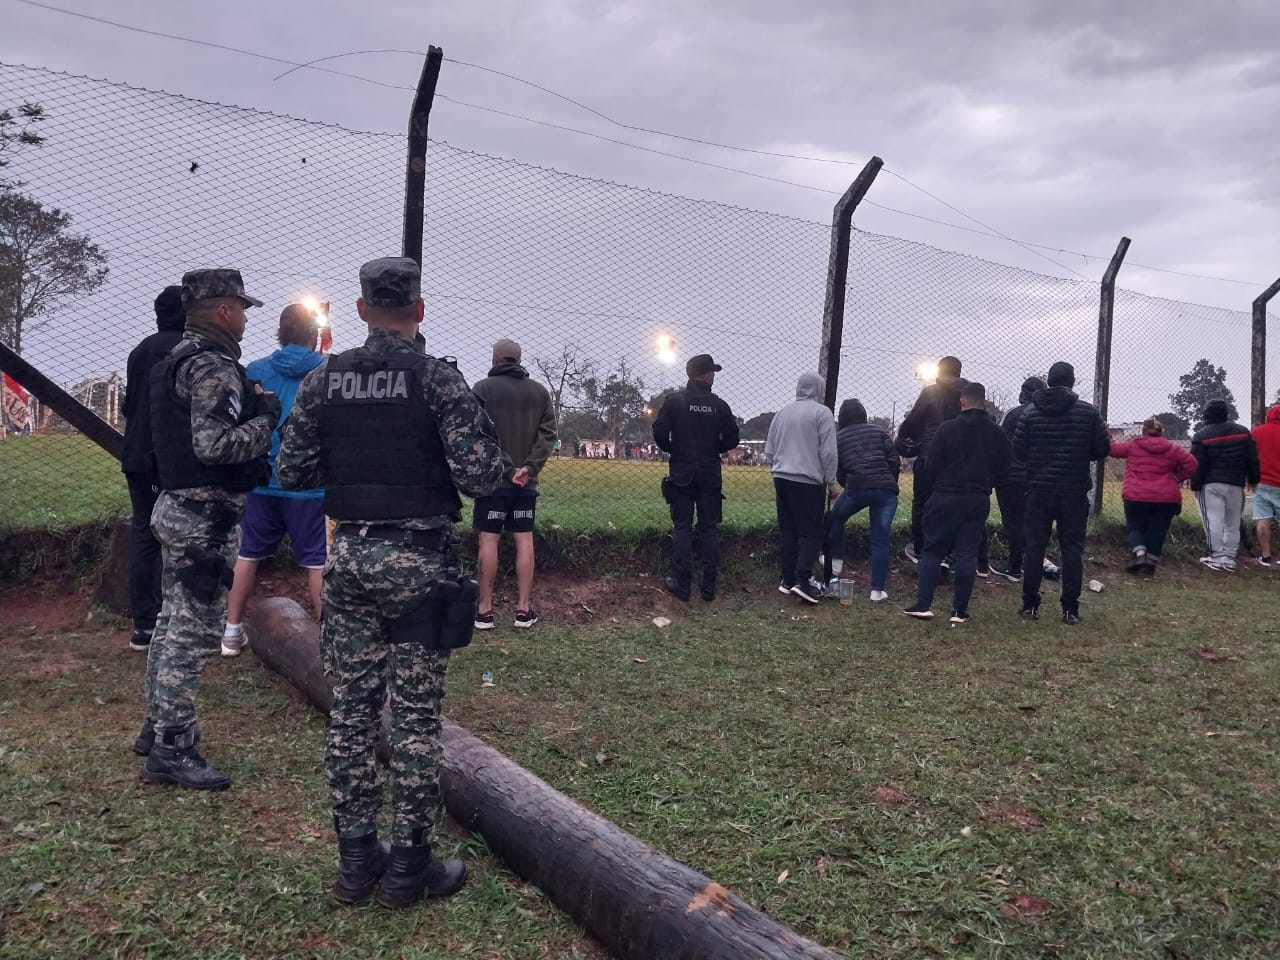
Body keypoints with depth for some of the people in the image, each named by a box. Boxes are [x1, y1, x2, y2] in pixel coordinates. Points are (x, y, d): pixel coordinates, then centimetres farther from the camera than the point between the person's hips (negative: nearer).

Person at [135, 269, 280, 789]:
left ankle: (157, 726, 31)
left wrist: (250, 405, 8)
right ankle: (171, 749, 4)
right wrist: (267, 418, -13)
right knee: (195, 632, -4)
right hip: (206, 516, -11)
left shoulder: (178, 357, 15)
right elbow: (214, 445, -26)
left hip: (178, 507, 11)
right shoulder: (213, 366, -17)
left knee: (174, 620, 18)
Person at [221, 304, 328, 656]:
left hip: (262, 480, 3)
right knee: (317, 560, 4)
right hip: (310, 484, -3)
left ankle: (232, 631, 22)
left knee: (249, 554, 15)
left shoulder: (254, 371, 1)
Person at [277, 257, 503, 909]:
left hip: (349, 556, 4)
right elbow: (480, 477, -16)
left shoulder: (323, 380, 3)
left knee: (350, 710, 12)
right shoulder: (438, 379, -10)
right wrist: (485, 448, 5)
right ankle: (407, 867, 14)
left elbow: (291, 474, 4)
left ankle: (355, 861, 22)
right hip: (418, 561, -4)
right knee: (414, 716, 4)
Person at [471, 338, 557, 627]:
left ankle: (485, 608, 4)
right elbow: (548, 434, 1)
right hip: (527, 481, 3)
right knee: (525, 540, 5)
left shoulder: (482, 389, -4)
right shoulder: (540, 391, 9)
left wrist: (507, 469, -13)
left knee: (489, 539, 1)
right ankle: (524, 608, 7)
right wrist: (529, 467, -6)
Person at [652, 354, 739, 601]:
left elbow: (659, 432, -10)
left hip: (681, 474, -1)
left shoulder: (675, 400, -4)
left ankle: (682, 585, 1)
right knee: (709, 529, 7)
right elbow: (731, 440, 2)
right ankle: (709, 585, 9)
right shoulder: (719, 405, 1)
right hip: (710, 476, 1)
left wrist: (672, 450, 9)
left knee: (682, 528, 2)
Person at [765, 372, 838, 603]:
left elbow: (769, 450, 16)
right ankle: (803, 580, -9)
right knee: (811, 532, 0)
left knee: (787, 530, 10)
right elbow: (829, 453, -9)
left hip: (782, 479, 6)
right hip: (809, 482, -6)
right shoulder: (822, 413, -7)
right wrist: (831, 483, -1)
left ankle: (788, 579, 12)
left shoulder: (783, 412, 12)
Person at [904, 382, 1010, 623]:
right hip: (979, 501, 3)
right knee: (968, 554, 5)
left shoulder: (947, 429, -8)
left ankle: (924, 604, -2)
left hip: (945, 498, -2)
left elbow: (931, 466, -7)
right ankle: (960, 610, 6)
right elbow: (1002, 471, 7)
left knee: (932, 550, 5)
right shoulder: (998, 434, 3)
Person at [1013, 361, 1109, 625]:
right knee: (1072, 548, 5)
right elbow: (1103, 449, -1)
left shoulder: (1030, 412, -2)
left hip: (1039, 490, 1)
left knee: (1034, 546, 7)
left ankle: (1030, 605, 9)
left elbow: (1018, 450, -4)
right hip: (1075, 492, 0)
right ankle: (1070, 609, 5)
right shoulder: (1088, 413, -3)